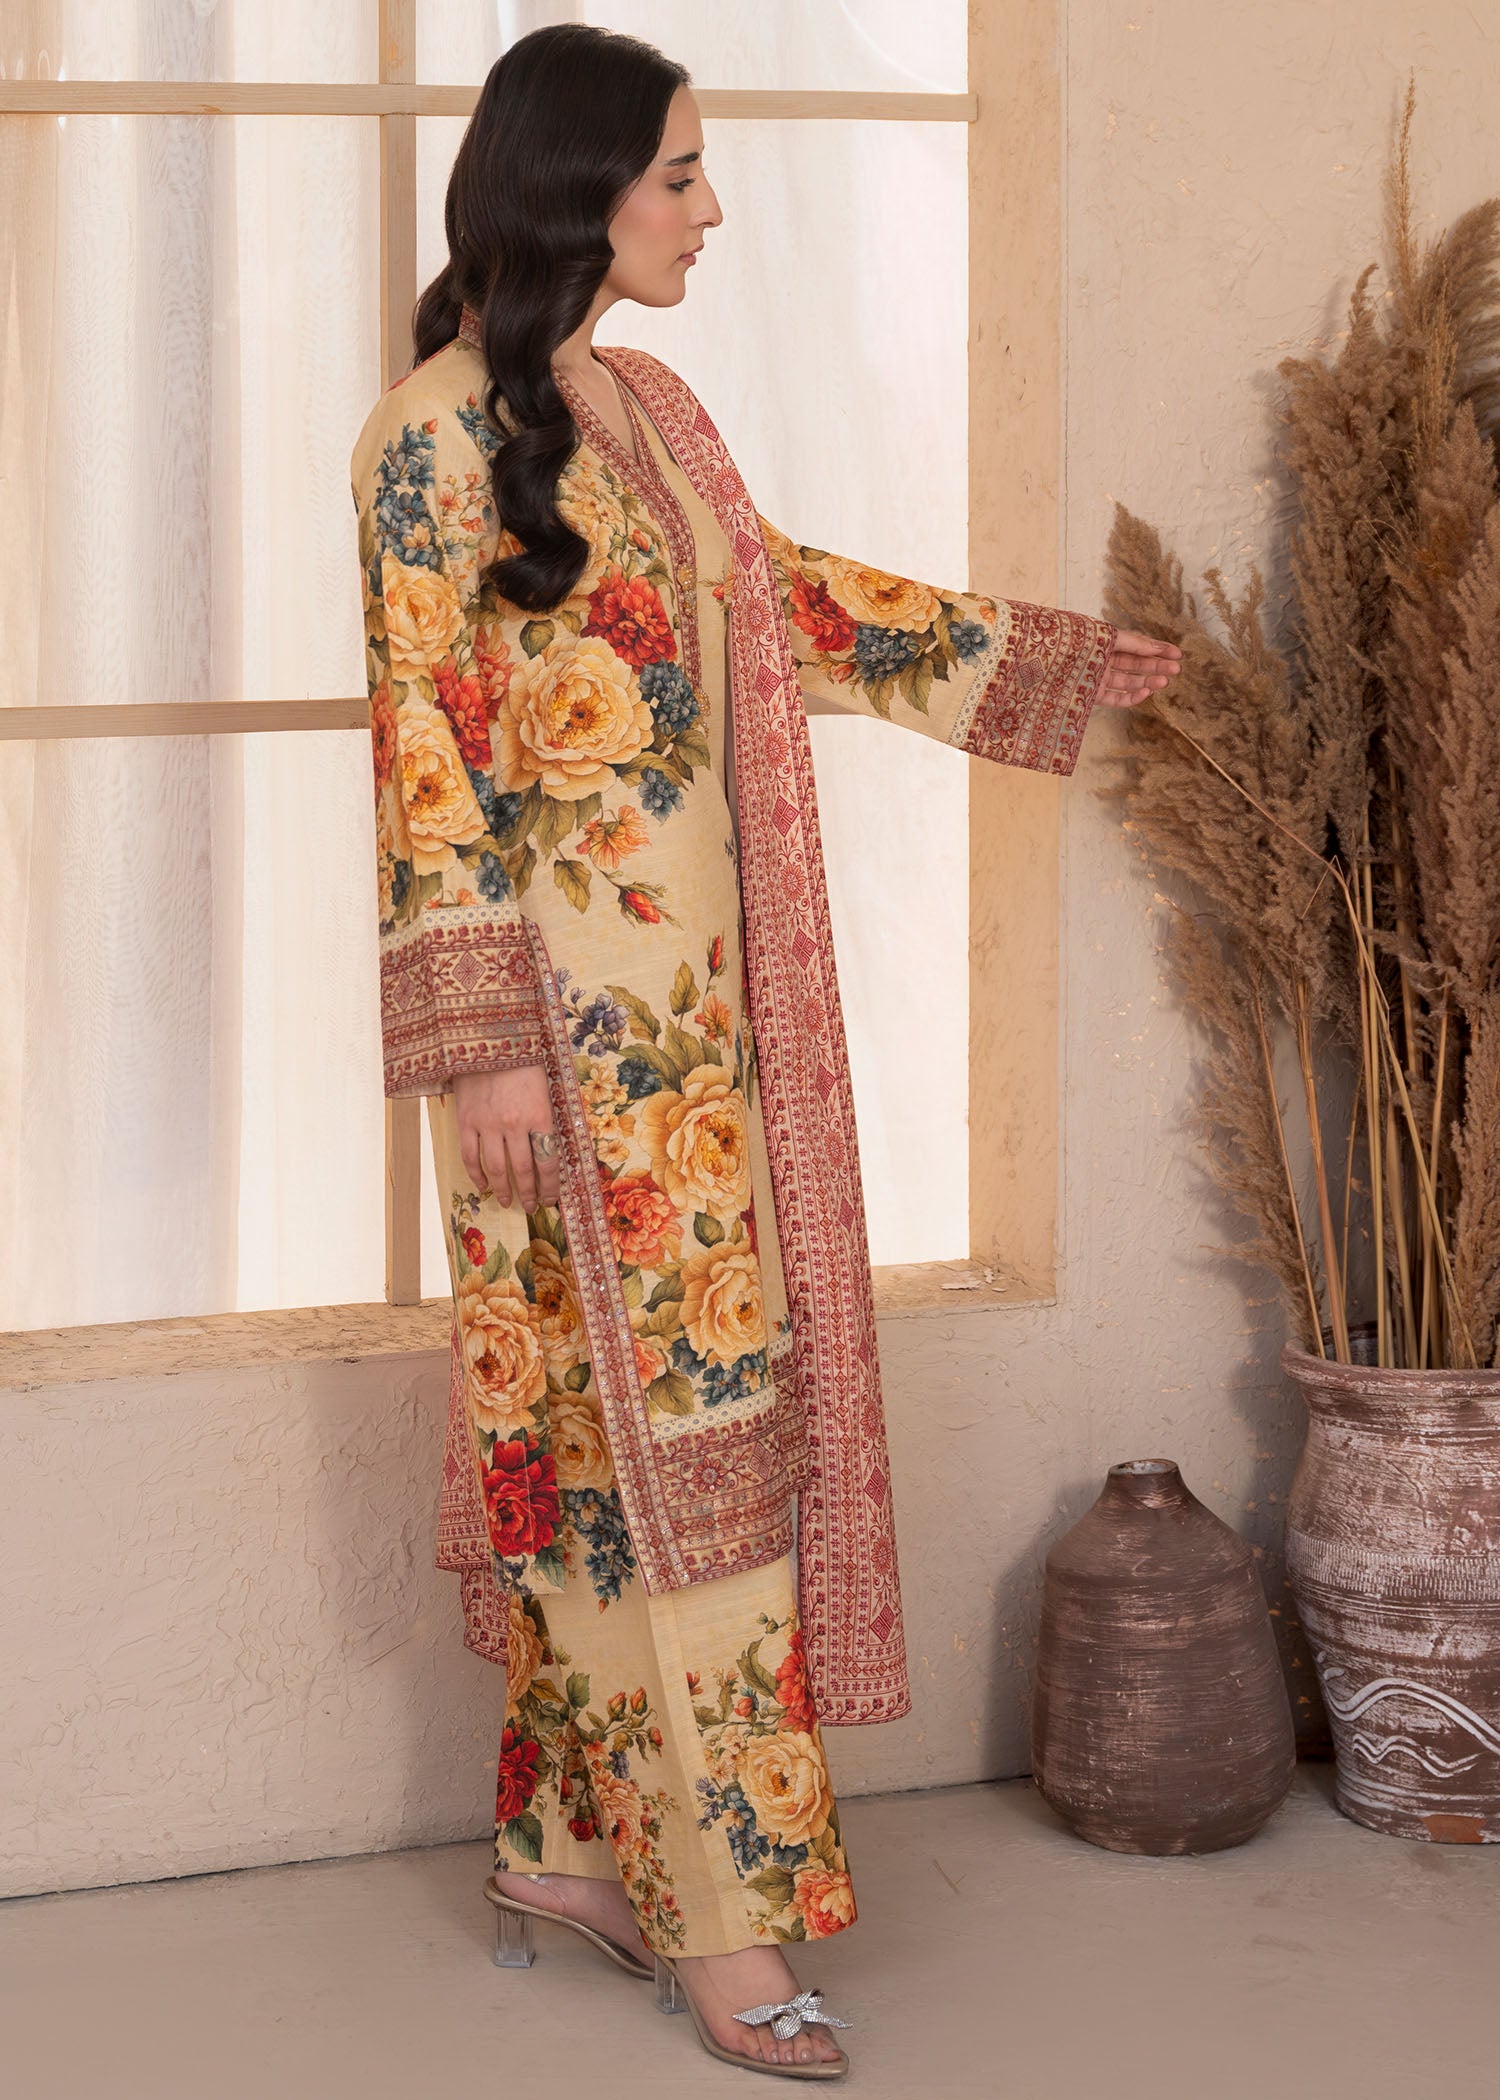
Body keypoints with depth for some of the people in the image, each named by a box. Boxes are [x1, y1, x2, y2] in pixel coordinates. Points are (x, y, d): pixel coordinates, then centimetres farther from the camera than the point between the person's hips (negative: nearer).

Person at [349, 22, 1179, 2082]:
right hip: (573, 1011, -8)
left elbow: (792, 590, 26)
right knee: (670, 1412, -5)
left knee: (626, 1422, 10)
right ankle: (717, 1907, 3)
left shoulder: (648, 405, 13)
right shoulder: (442, 431, -12)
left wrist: (1051, 660, 33)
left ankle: (574, 1843, 19)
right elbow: (426, 750, -15)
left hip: (700, 987, 8)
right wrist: (485, 1044, -19)